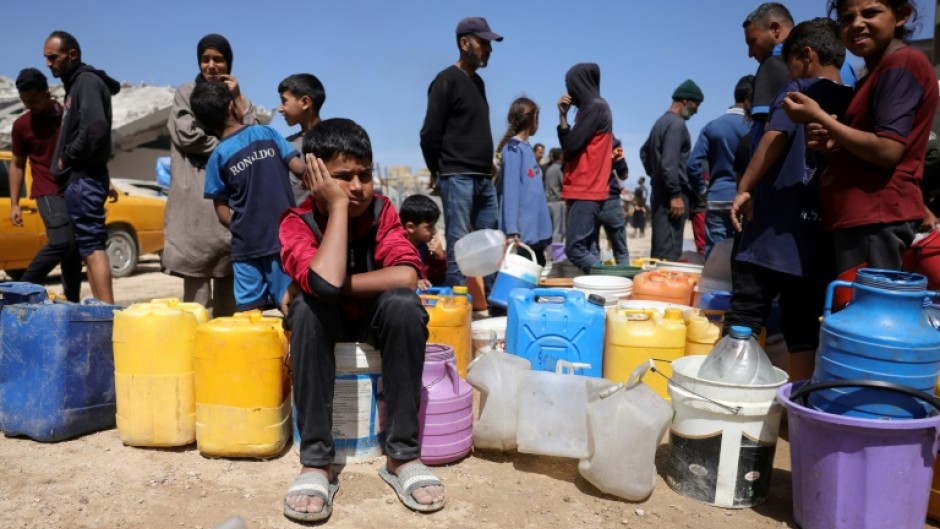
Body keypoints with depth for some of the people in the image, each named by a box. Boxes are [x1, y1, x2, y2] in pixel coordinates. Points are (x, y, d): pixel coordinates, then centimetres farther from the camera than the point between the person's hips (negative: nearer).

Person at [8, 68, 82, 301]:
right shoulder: (22, 125, 2)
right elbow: (17, 164, 8)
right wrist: (14, 204, 3)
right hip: (49, 192, -3)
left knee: (75, 249, 5)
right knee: (62, 242, -22)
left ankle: (72, 301, 14)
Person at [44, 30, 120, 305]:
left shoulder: (88, 81, -10)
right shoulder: (76, 83, 20)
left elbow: (95, 128, -25)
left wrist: (67, 157, -12)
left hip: (83, 179, -10)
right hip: (80, 178, 10)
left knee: (92, 246, -12)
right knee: (89, 246, 10)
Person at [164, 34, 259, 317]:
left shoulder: (240, 99, 21)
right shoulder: (186, 94, 13)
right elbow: (185, 134, -4)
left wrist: (238, 99, 1)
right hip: (197, 193, -3)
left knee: (230, 271, -1)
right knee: (196, 273, -11)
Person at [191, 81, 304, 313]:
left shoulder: (218, 156, 0)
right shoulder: (267, 133, 0)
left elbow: (223, 213, 0)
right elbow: (299, 168, -5)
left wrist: (241, 229, 13)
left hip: (245, 244, 0)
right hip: (283, 236, 0)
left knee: (250, 312, 6)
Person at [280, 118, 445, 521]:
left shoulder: (381, 210, -14)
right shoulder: (297, 222, -19)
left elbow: (406, 276, -30)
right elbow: (326, 282, -39)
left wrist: (332, 285, -29)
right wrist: (338, 205, -33)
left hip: (375, 320, 1)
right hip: (324, 324, -1)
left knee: (404, 303, -31)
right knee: (308, 306, -33)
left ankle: (402, 454, -23)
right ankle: (316, 463, -27)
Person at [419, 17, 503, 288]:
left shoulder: (478, 81, 17)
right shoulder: (447, 81, -8)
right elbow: (429, 134, -10)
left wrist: (486, 164, 12)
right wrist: (438, 171, 0)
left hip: (484, 179, 8)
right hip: (457, 178, -8)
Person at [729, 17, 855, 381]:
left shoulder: (799, 91, -1)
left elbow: (775, 137, -17)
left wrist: (745, 189, -13)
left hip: (774, 230, -5)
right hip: (818, 236, 6)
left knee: (742, 321, -1)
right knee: (803, 331, 9)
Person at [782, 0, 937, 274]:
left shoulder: (903, 62, -7)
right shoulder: (880, 71, 25)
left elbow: (887, 151, -17)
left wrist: (818, 117, -10)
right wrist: (833, 144, 9)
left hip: (877, 215, -10)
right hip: (864, 214, 10)